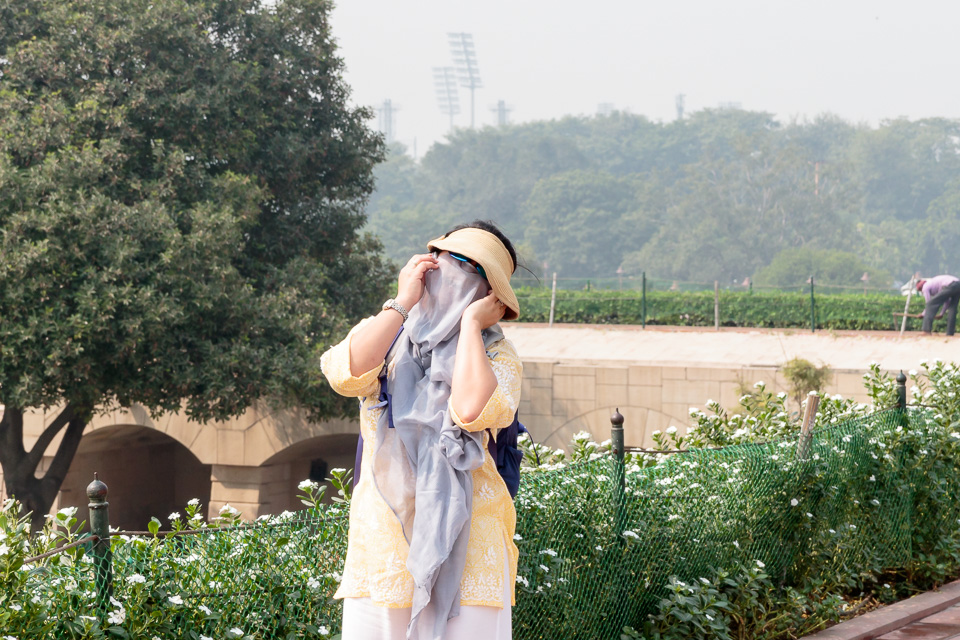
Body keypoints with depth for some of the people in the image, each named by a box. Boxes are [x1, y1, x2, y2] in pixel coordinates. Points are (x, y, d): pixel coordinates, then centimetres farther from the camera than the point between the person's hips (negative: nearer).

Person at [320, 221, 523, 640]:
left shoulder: (497, 355, 3)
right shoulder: (386, 334, 12)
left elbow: (472, 408, -21)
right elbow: (346, 374, -12)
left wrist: (470, 323, -9)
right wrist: (403, 303, -6)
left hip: (462, 536, -2)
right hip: (381, 537, 2)